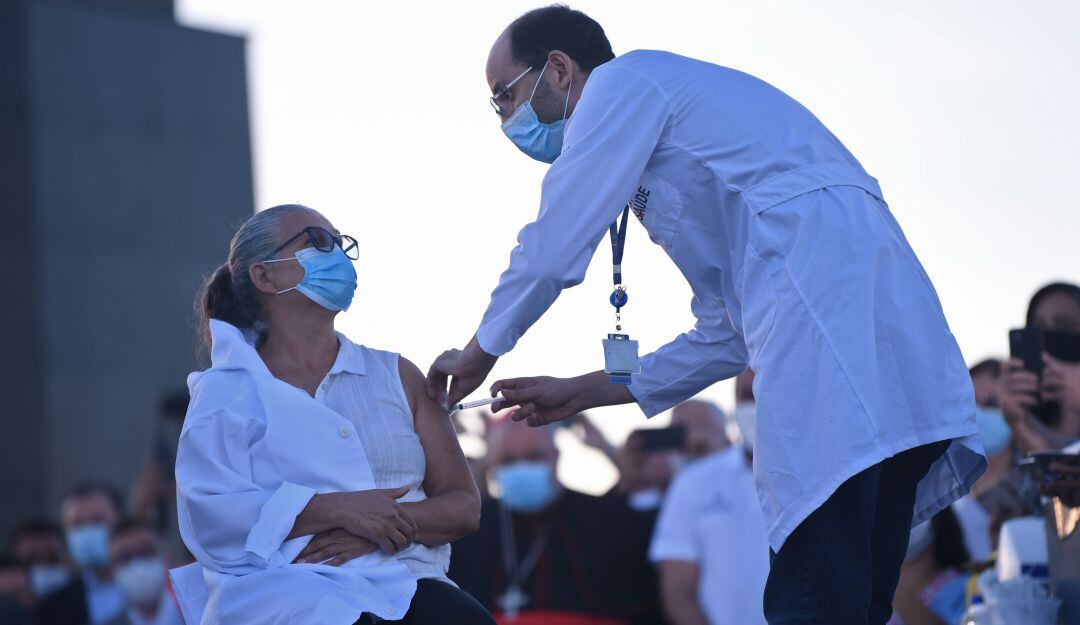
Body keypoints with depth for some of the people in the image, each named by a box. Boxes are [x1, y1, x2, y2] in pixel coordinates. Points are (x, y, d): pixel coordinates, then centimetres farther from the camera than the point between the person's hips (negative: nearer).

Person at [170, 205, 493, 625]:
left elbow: (463, 506, 15)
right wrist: (337, 510, -15)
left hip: (404, 583, 4)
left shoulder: (396, 376, 21)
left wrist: (388, 524, -8)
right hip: (285, 588, -4)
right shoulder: (227, 390, 12)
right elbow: (208, 513, -5)